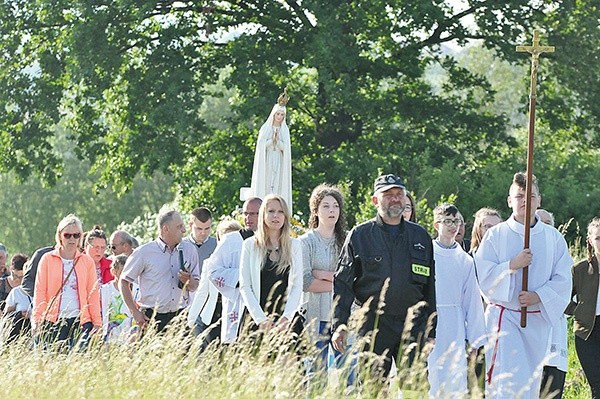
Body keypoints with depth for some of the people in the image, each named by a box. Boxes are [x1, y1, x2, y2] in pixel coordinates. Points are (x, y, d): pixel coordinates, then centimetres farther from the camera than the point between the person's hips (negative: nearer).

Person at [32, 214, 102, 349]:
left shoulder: (87, 261, 11)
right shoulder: (47, 259, 7)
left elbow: (93, 294, 10)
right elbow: (39, 291, 5)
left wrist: (97, 323, 4)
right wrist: (37, 320, -4)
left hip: (81, 321, 1)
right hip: (54, 321, -1)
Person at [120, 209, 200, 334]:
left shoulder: (190, 250, 10)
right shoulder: (144, 252, -1)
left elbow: (195, 287, 16)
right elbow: (124, 281, 5)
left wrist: (188, 281, -8)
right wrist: (135, 312, -2)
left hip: (180, 316, 3)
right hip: (152, 318, -3)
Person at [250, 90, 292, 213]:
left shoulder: (285, 130, 10)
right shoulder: (265, 128, 4)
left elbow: (285, 147, 2)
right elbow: (261, 145, -4)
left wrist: (278, 140, -14)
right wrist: (272, 140, -15)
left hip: (279, 164, 2)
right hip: (266, 163, -2)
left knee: (278, 187, -6)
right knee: (266, 185, -8)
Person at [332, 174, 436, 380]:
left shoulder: (421, 237, 14)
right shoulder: (359, 235, 6)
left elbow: (430, 287, 18)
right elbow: (342, 283, 3)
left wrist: (431, 330, 15)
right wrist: (339, 324, -8)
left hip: (413, 325, 2)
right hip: (373, 326, -2)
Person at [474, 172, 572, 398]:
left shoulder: (553, 238, 7)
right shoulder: (496, 235, 1)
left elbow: (562, 281, 3)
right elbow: (481, 276, -4)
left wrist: (538, 296, -14)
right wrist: (512, 265, -17)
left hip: (538, 319, 3)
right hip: (503, 316, -3)